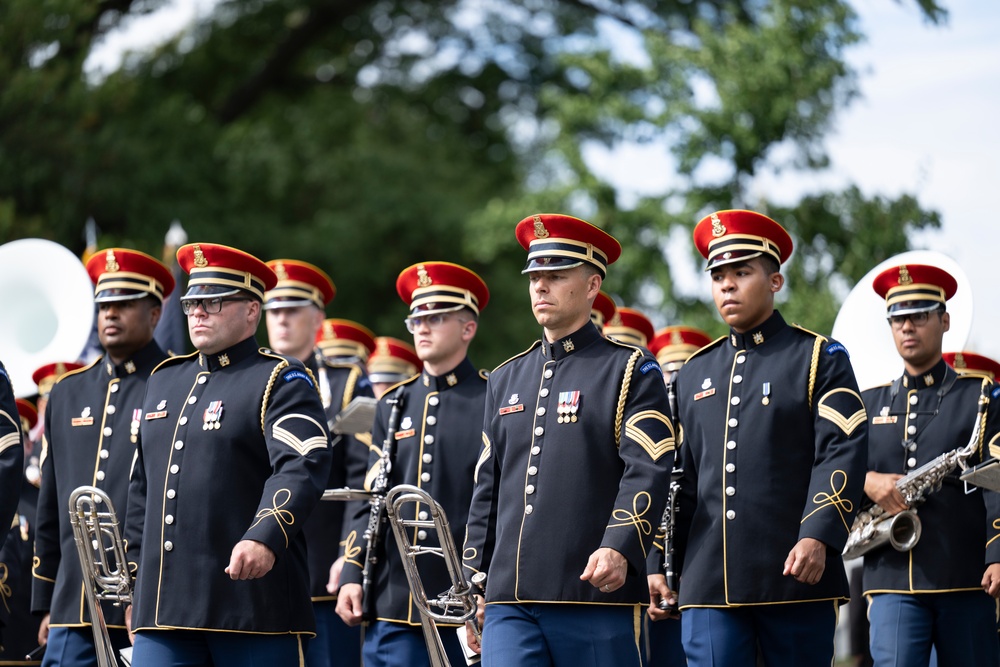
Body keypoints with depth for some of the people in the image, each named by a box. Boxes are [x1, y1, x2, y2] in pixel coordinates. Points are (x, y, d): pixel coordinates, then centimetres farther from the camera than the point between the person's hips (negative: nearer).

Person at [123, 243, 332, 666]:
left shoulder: (280, 382, -2)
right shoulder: (164, 381, 19)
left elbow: (303, 468, -19)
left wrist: (265, 538, -35)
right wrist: (135, 579, 21)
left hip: (253, 603, -6)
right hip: (163, 607, 6)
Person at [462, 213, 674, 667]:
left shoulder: (632, 370, 2)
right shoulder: (506, 380, 18)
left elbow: (648, 472, -10)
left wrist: (619, 549, -26)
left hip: (597, 598, -4)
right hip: (510, 601, 4)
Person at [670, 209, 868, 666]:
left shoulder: (820, 359, 4)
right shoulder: (693, 373, 19)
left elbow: (842, 453, -7)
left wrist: (818, 536, -20)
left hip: (796, 579, -3)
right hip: (708, 587, 3)